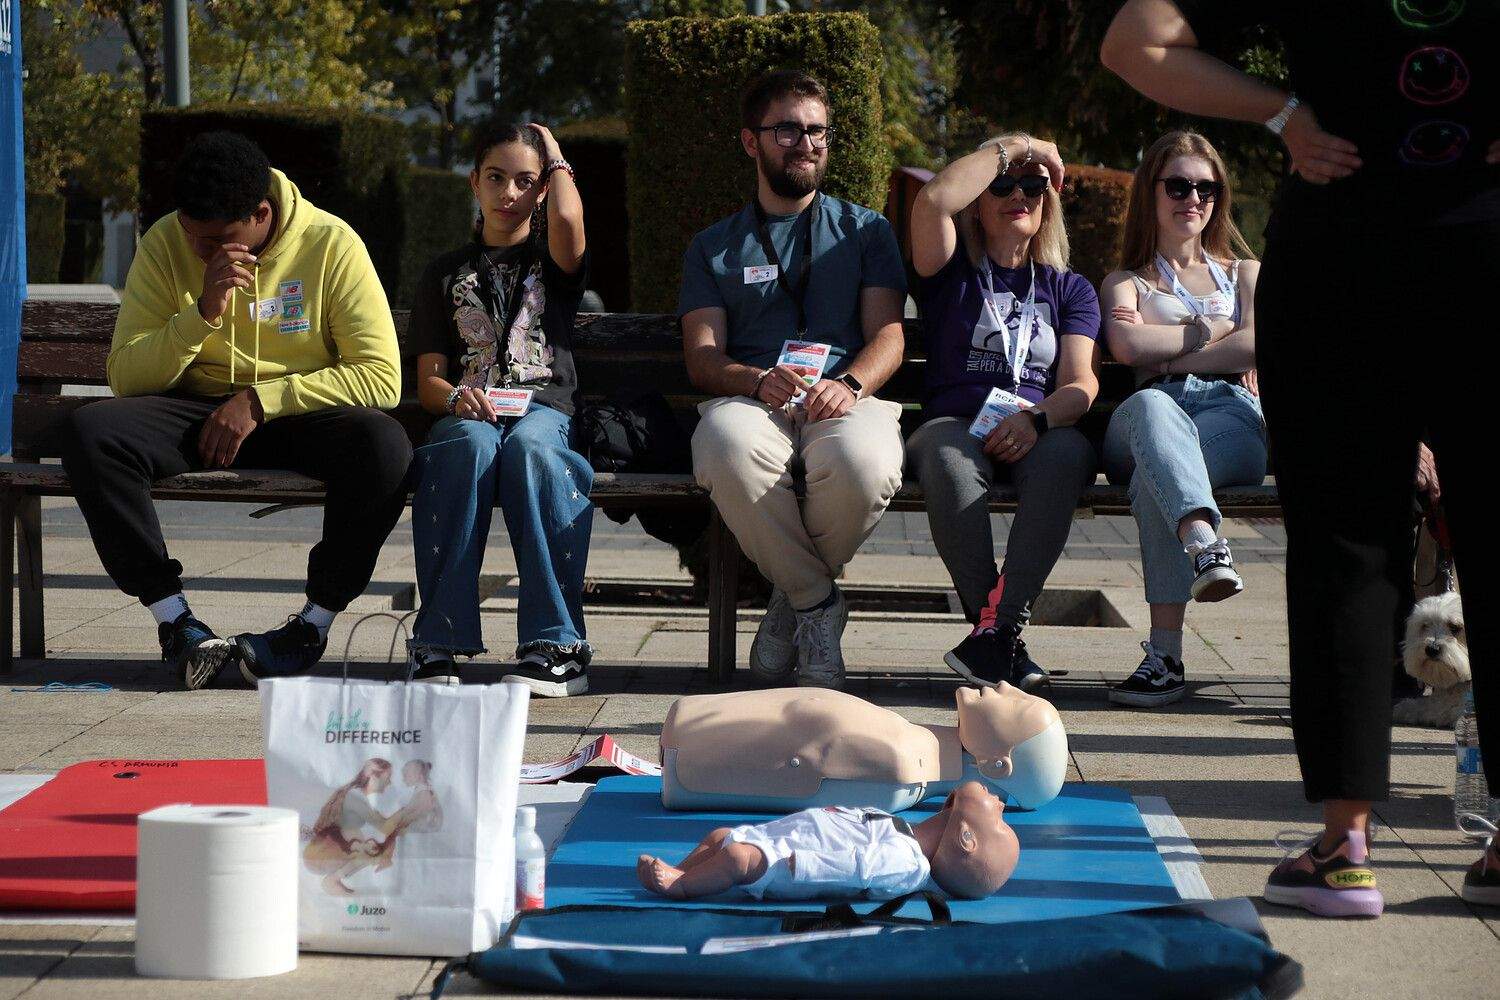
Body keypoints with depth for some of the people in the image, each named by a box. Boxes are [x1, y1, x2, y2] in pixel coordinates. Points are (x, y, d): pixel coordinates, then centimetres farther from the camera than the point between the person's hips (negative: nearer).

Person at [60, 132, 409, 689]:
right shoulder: (164, 245, -4)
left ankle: (315, 622, -17)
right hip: (196, 412, 2)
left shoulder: (331, 244, -10)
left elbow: (381, 377, -14)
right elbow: (125, 377, -7)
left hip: (302, 414, -2)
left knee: (384, 448, -35)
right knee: (90, 433, -28)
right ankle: (174, 620, -22)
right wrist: (203, 312, -22)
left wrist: (259, 401, -19)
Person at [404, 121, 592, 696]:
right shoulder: (446, 273, 23)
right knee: (471, 445, -38)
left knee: (530, 446, -39)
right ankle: (438, 644, -40)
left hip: (543, 406, -1)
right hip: (467, 412, 1)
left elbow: (567, 219, -8)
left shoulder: (552, 260, 20)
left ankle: (556, 647, -41)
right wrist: (455, 396, -11)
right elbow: (428, 379, 13)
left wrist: (555, 157, 12)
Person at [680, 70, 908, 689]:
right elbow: (702, 357, 8)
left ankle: (795, 599, -8)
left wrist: (848, 384, -15)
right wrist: (760, 381, -16)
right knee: (728, 446, -40)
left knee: (865, 462, -39)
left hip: (847, 401, 0)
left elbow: (887, 335, 9)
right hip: (751, 402, 0)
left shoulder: (865, 231, 22)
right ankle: (819, 603, -18)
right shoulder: (714, 247, 22)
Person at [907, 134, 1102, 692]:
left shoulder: (1070, 290, 22)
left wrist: (1036, 419, -17)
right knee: (947, 456, -38)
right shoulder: (953, 274, 18)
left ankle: (1000, 628, -39)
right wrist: (1009, 148, 6)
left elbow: (1081, 383, 5)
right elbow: (933, 200, -6)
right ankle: (994, 627, -38)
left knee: (1067, 455, -36)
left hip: (1040, 431, 1)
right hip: (956, 422, -1)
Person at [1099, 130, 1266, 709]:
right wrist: (1212, 331, 8)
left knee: (1154, 477, -40)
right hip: (1151, 420, 0)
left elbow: (1256, 346, 7)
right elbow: (1127, 346, 3)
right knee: (1151, 406, -44)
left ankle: (1165, 654, -59)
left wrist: (1169, 355, 4)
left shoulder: (1244, 272, 32)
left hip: (1231, 414, 0)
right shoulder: (1126, 281, 29)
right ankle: (1205, 544, -73)